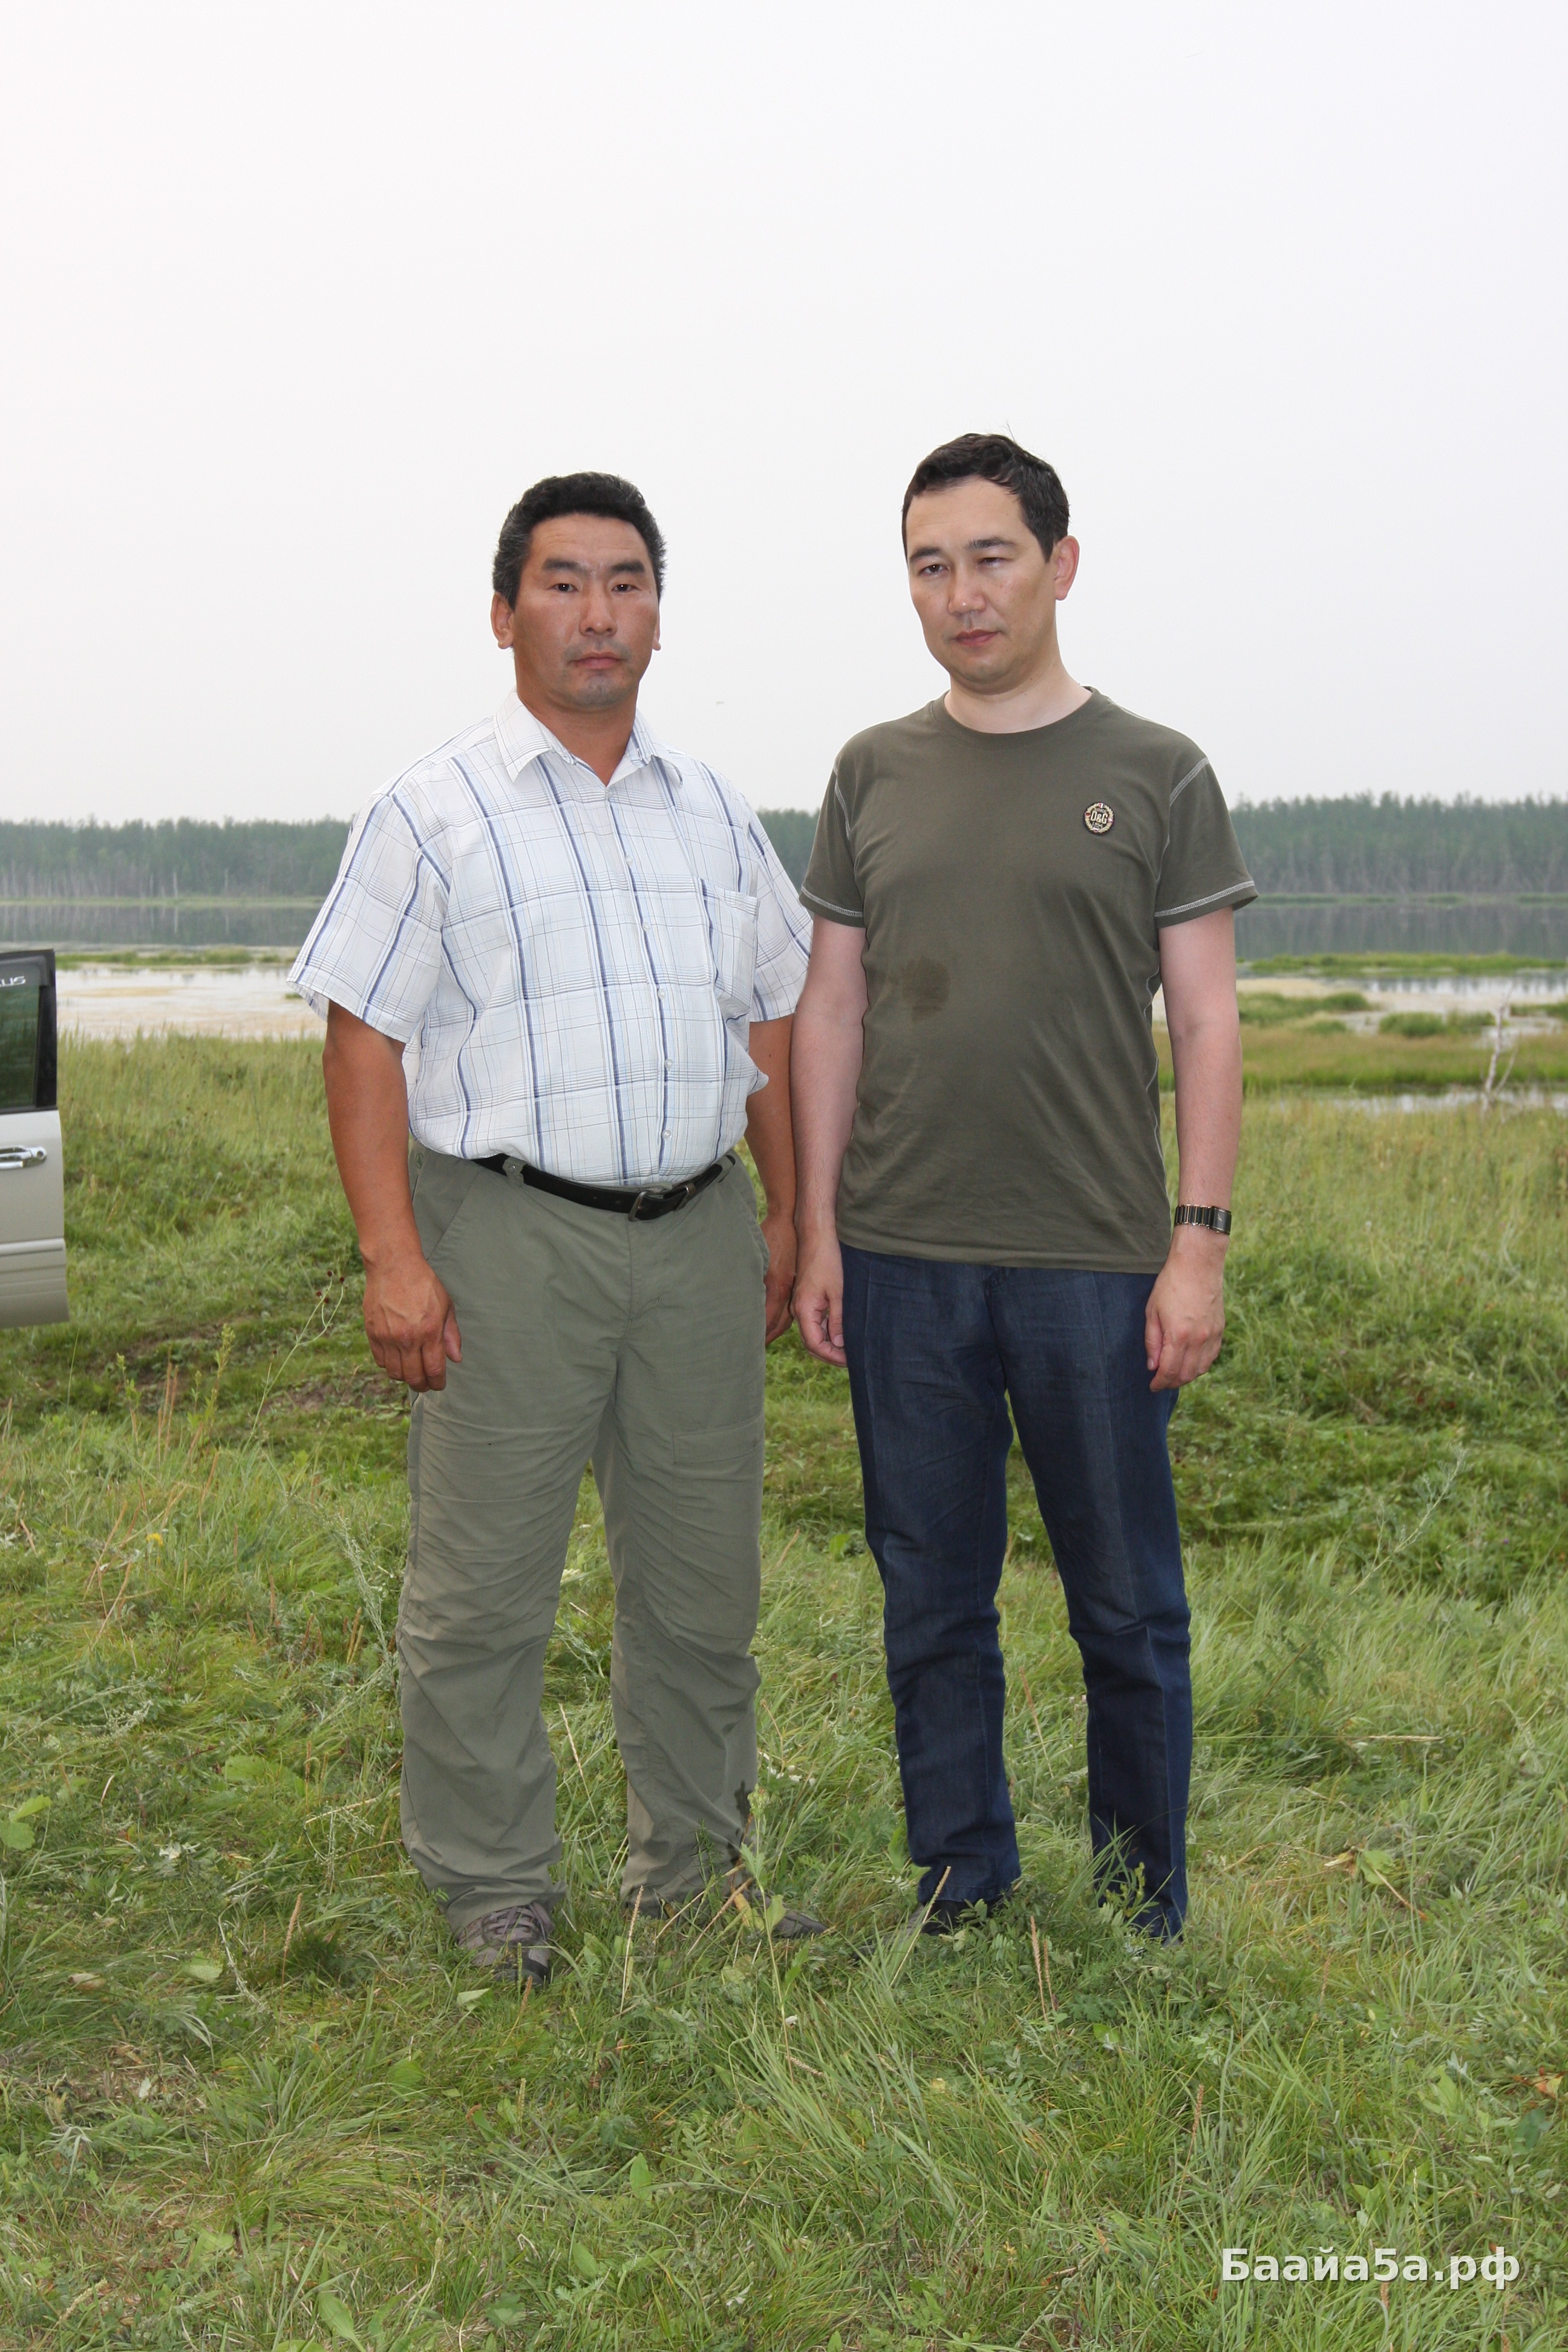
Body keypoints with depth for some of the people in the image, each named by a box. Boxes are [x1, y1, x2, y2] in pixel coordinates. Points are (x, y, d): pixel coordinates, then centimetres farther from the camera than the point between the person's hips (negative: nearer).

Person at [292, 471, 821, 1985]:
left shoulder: (714, 814, 14)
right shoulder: (434, 811, -1)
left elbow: (772, 1023, 19)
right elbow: (364, 1039, -6)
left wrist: (790, 1217, 12)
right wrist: (394, 1260, -14)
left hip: (698, 1233, 5)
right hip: (511, 1239, -4)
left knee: (702, 1579, 12)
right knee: (482, 1591, 1)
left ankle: (695, 1874, 28)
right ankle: (494, 1898, 16)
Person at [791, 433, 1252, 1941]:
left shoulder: (1157, 777, 2)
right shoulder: (874, 775, 9)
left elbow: (1205, 1022, 0)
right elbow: (830, 1010, 10)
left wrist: (1200, 1243, -7)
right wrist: (816, 1229, 4)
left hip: (1093, 1263, -2)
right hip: (902, 1261, 3)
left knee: (1127, 1608, 6)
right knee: (933, 1606, 11)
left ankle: (1143, 1915, 23)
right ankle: (957, 1901, 25)